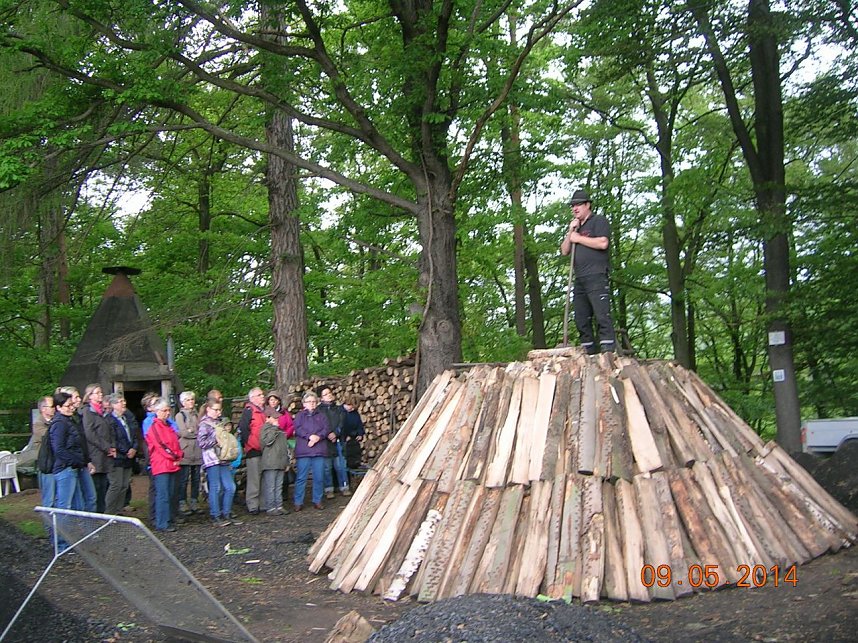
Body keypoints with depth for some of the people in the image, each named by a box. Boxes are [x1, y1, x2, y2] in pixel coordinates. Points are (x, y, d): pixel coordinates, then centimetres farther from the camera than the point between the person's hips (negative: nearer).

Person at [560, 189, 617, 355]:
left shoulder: (598, 221, 4)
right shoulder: (576, 227, 27)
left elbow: (603, 243, -13)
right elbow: (564, 251, 19)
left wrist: (578, 238, -4)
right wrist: (570, 232, 6)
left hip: (596, 277, -8)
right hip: (580, 279, 8)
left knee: (602, 315, -14)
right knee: (581, 320, 4)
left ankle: (608, 352, -18)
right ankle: (589, 353, 6)